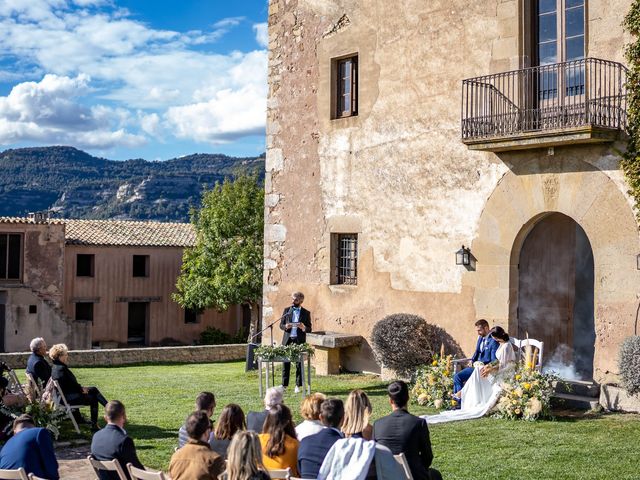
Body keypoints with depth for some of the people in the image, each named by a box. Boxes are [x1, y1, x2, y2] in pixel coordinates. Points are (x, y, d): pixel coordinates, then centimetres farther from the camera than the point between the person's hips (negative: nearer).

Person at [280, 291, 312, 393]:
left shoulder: (306, 313, 4)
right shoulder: (287, 310, 9)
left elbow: (309, 329, 4)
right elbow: (281, 325, 10)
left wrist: (303, 327, -17)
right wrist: (285, 326, -12)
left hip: (299, 341, -1)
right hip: (287, 340, 1)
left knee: (299, 363, 0)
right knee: (286, 363, 1)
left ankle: (298, 385, 7)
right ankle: (284, 385, 7)